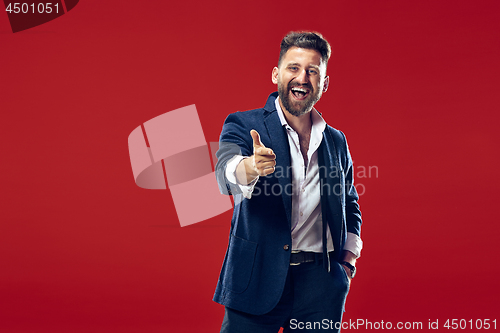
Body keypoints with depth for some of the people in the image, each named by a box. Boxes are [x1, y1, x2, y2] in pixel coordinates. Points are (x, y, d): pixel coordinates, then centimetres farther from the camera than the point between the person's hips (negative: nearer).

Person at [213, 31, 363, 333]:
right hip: (258, 280, -3)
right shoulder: (242, 125, 0)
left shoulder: (336, 141, 12)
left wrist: (348, 260, 9)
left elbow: (350, 207, 23)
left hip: (321, 285, 3)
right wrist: (251, 166, -42)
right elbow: (226, 174, -20)